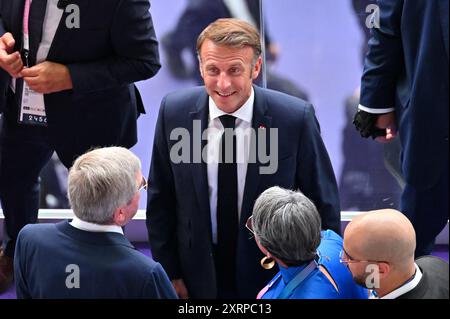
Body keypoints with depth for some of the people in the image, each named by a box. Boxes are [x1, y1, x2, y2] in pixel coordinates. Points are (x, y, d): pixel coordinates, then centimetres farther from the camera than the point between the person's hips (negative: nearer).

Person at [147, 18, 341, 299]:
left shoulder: (296, 118, -18)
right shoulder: (174, 112, -11)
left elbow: (323, 205, -7)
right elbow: (160, 201, -1)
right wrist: (169, 273, -1)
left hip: (273, 276, -1)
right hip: (197, 278, 1)